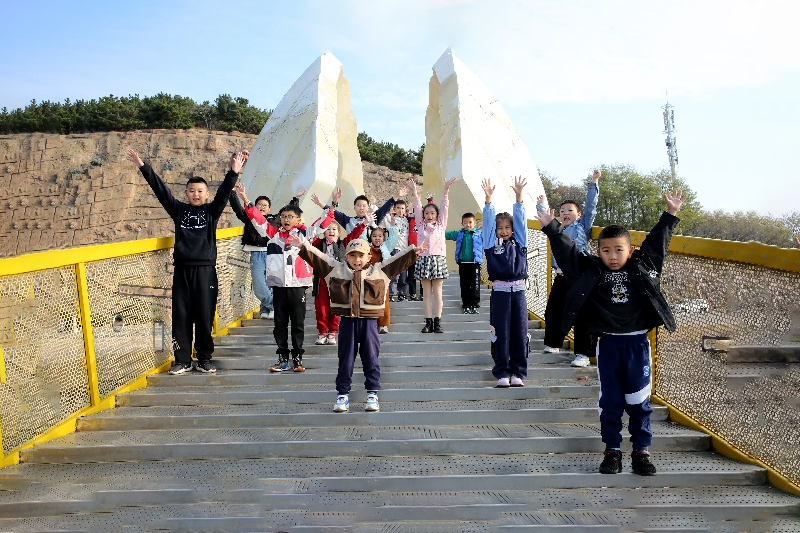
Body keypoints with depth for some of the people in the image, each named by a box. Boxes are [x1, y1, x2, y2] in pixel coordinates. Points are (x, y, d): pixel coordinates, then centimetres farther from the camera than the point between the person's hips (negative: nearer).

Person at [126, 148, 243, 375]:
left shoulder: (211, 211, 7)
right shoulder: (179, 210, 11)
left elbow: (224, 192, -8)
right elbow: (160, 189, 6)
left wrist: (233, 172, -23)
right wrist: (143, 167, -1)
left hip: (205, 269, -2)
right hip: (182, 269, 2)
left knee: (205, 315, 2)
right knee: (181, 315, 3)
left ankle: (204, 359, 13)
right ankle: (182, 360, 12)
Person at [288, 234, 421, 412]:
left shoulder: (379, 270, 4)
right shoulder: (337, 269, 5)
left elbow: (399, 260, 3)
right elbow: (317, 257, 4)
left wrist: (413, 250, -4)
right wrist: (303, 246, -2)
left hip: (369, 322, 0)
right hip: (347, 322, 0)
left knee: (371, 358, 5)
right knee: (345, 359, 8)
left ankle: (372, 394, 15)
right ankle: (342, 394, 18)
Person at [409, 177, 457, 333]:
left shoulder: (441, 225, 9)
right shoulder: (420, 225, 11)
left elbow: (444, 208, 2)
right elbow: (417, 208, 4)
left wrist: (446, 190, -6)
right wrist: (414, 192, -4)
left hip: (438, 259, -1)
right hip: (423, 259, 1)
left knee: (437, 293, 1)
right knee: (426, 293, 3)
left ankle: (437, 322, 2)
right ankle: (428, 322, 6)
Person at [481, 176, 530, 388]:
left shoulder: (519, 243, 10)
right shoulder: (492, 244, 7)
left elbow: (520, 219, 3)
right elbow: (488, 220, 0)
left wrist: (518, 196, -6)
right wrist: (488, 198, -8)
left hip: (518, 291, 1)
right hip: (499, 291, -1)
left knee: (519, 332, 3)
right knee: (500, 333, 1)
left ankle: (518, 373, 11)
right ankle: (502, 373, 9)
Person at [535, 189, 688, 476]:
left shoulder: (643, 266, 3)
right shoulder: (591, 270, 0)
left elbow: (657, 241, 12)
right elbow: (567, 250, -3)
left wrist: (670, 214, 12)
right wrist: (551, 227, -9)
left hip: (637, 343, 1)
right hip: (608, 344, 0)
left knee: (639, 401, 7)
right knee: (610, 401, 7)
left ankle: (641, 451, 19)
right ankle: (612, 450, 19)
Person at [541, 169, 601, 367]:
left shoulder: (583, 225, 5)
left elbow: (590, 206, -2)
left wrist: (593, 183, -6)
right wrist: (543, 206, 36)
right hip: (561, 277, 6)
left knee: (580, 316, -6)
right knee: (552, 312, 13)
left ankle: (583, 354, -3)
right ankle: (553, 344, 31)